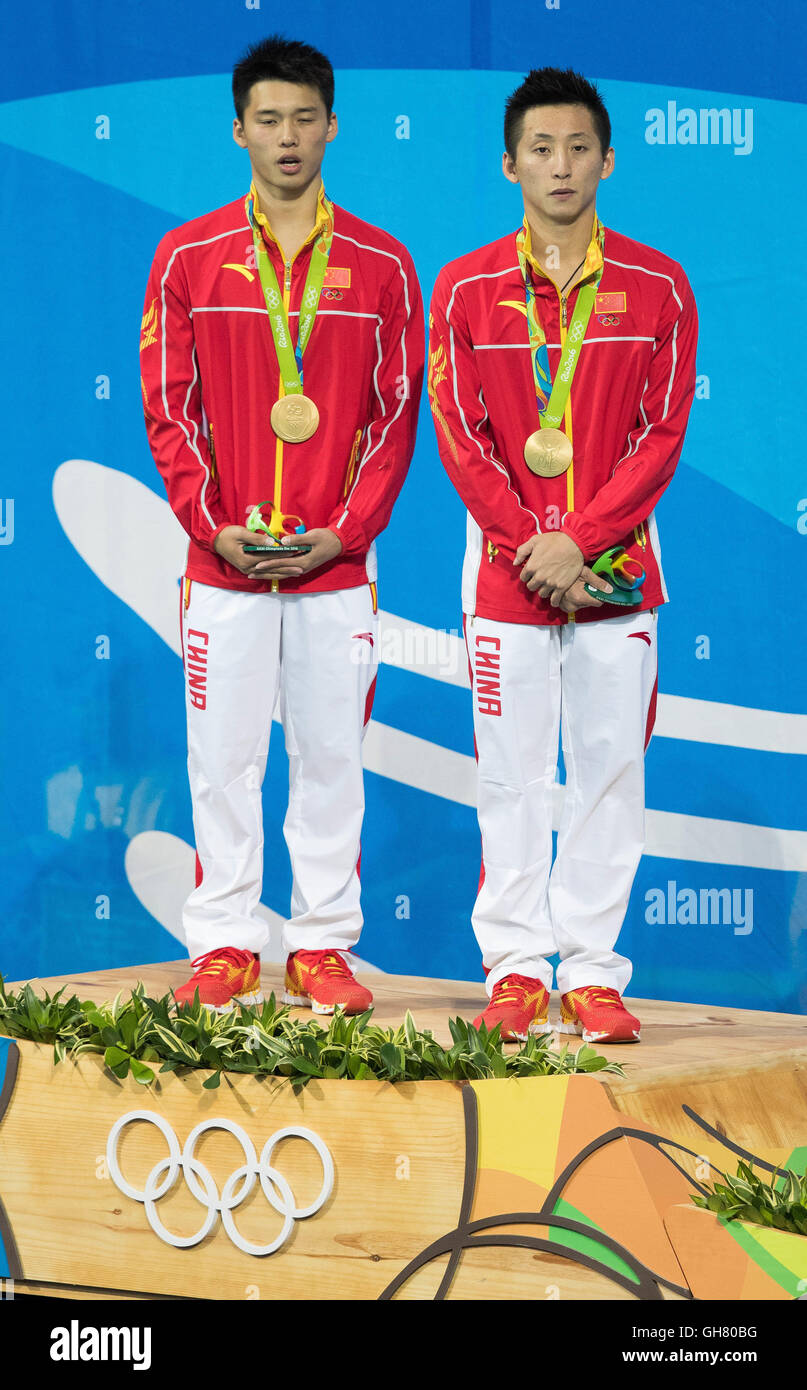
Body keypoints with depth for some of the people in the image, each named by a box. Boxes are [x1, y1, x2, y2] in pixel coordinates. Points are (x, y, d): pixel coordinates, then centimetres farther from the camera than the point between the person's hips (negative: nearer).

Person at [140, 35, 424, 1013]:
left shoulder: (381, 266, 5)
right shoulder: (188, 258, 5)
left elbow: (397, 415, 4)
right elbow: (167, 409, 3)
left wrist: (343, 530, -8)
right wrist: (214, 524, -8)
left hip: (336, 564, 0)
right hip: (223, 563, 0)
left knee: (332, 756, 4)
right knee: (222, 757, 2)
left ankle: (324, 946, 12)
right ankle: (223, 945, 11)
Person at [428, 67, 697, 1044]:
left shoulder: (657, 287, 3)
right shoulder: (466, 288, 3)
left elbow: (662, 434, -1)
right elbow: (459, 435, -1)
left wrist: (579, 539, -11)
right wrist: (527, 545, -10)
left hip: (616, 572, 0)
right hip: (506, 569, 0)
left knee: (610, 771, 2)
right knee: (511, 774, 2)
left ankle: (593, 972, 9)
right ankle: (515, 970, 9)